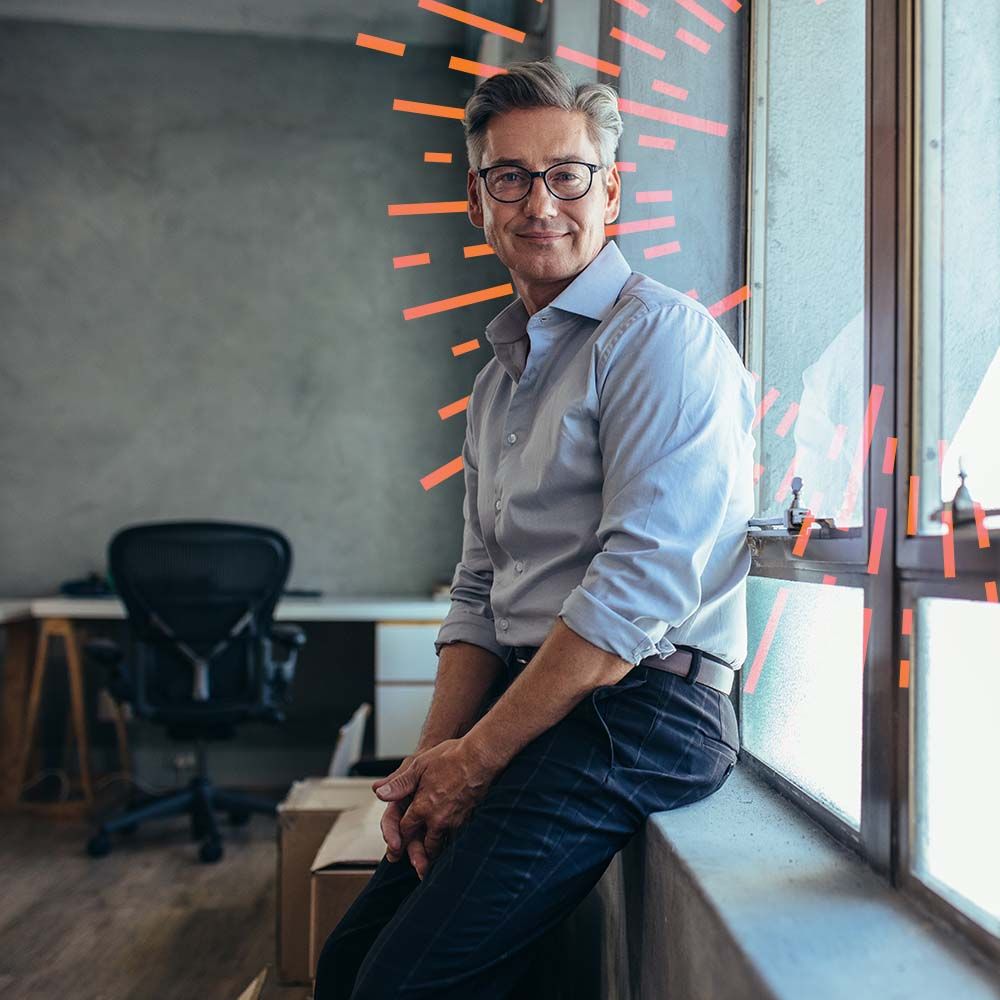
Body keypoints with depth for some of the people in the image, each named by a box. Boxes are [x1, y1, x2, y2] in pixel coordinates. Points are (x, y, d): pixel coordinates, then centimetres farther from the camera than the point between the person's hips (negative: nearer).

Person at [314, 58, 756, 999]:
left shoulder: (661, 335, -9)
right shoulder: (497, 382, 18)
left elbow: (641, 585, -19)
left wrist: (477, 754, -14)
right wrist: (432, 755, 1)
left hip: (641, 710, -8)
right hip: (522, 705, 8)